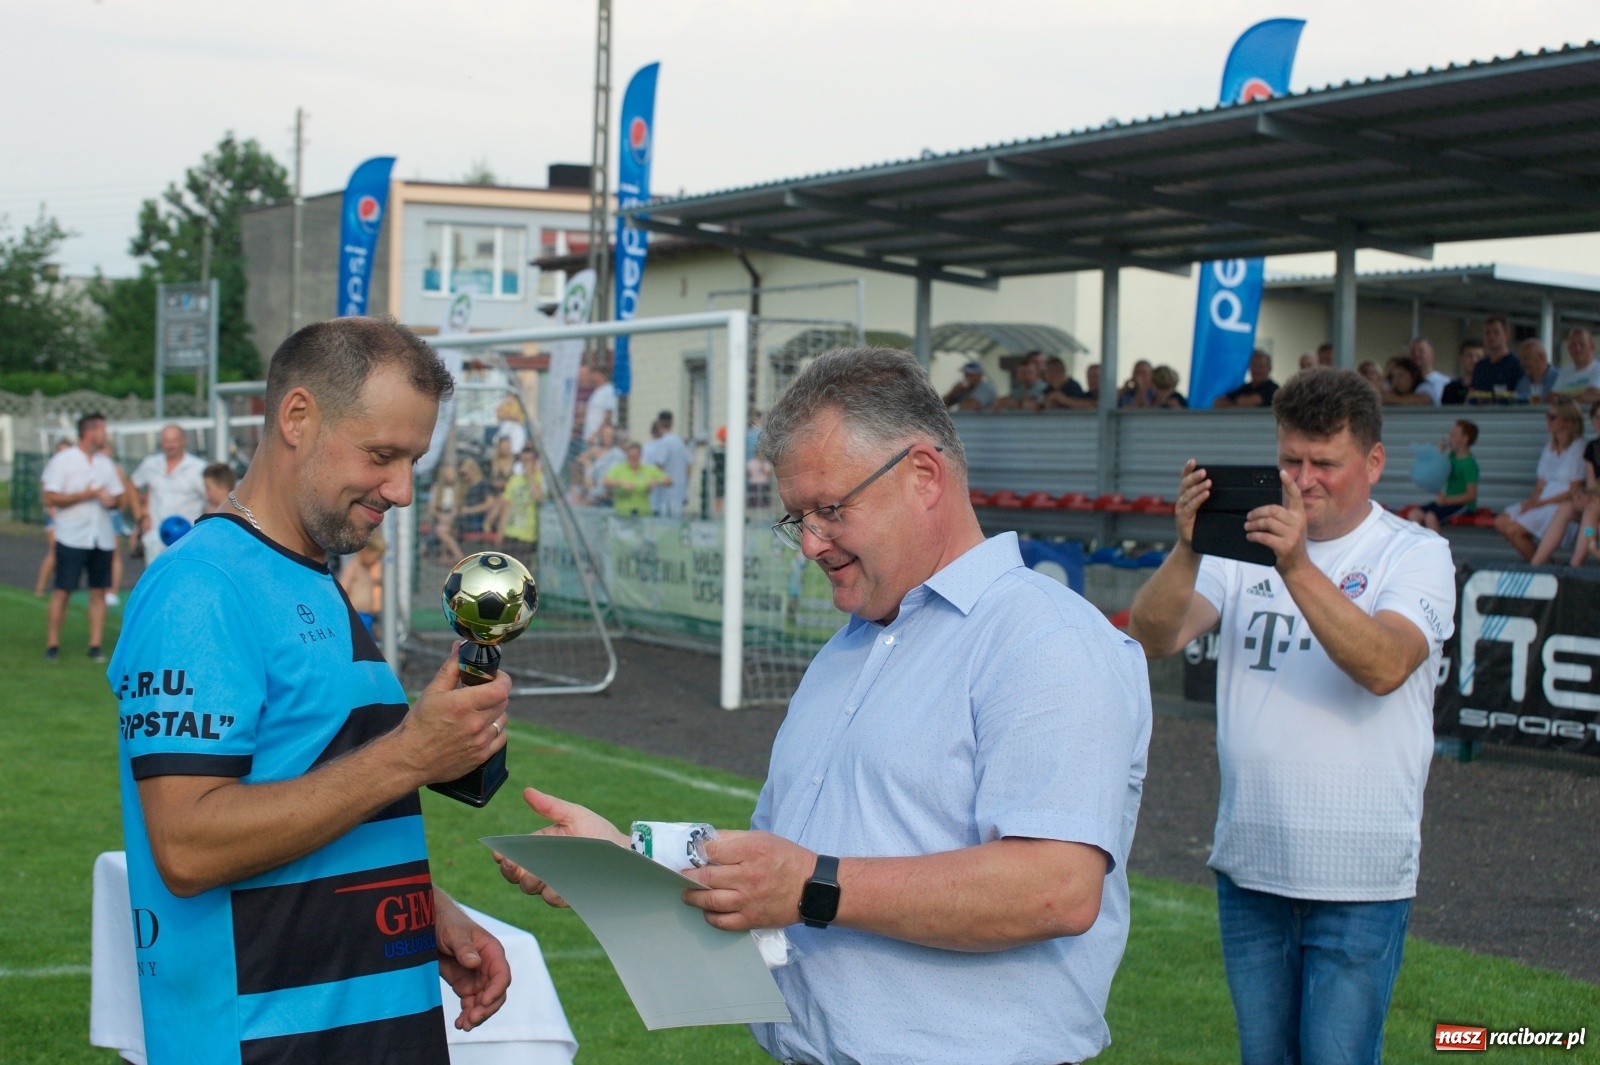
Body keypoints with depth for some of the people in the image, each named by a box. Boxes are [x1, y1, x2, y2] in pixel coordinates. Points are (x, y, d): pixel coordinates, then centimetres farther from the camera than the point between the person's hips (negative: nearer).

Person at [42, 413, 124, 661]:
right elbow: (50, 499, -9)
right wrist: (85, 495, -15)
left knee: (98, 592, 3)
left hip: (102, 537, 5)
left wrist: (112, 500, -8)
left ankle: (95, 645, 7)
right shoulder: (62, 461, -3)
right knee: (62, 592, -2)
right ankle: (52, 645, 4)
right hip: (72, 538, -5)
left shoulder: (106, 464, 13)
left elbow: (118, 498, 16)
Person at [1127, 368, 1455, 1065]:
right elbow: (1152, 638, -8)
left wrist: (1297, 566, -33)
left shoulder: (1415, 554, -2)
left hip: (1358, 876, -3)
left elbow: (1384, 666, -22)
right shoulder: (1243, 541, 6)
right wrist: (1188, 548, -25)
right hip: (1248, 864, 4)